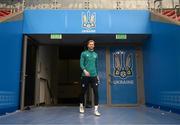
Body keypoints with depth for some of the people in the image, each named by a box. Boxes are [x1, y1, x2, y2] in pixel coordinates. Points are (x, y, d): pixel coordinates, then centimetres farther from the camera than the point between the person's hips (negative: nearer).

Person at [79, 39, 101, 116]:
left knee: (96, 92, -7)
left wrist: (97, 74, 19)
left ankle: (96, 110, -3)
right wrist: (84, 70, -22)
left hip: (94, 76, 3)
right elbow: (81, 64, -5)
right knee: (83, 92, 9)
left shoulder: (95, 54, 15)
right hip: (85, 76, -2)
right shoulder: (83, 53, 3)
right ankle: (81, 106, 32)